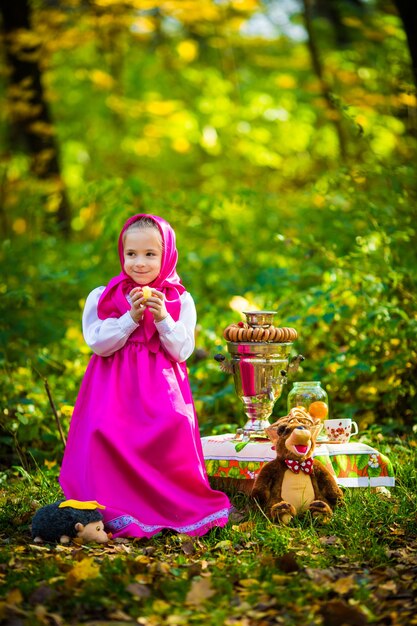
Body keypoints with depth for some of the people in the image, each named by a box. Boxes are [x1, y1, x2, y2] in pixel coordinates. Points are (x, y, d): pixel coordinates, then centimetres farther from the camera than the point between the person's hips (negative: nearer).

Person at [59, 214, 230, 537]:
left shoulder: (181, 301, 7)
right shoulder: (102, 297, 6)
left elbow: (182, 351, 1)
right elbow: (98, 343, -5)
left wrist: (163, 318, -14)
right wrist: (131, 318, -15)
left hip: (162, 387, 0)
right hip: (114, 388, 0)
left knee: (173, 429, -25)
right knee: (107, 432, -26)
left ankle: (176, 505, -7)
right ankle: (114, 508, -15)